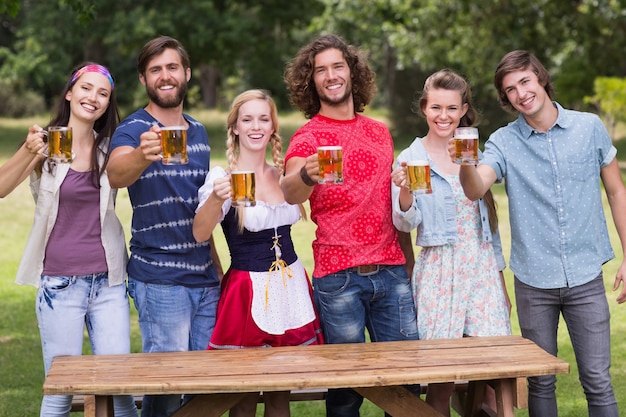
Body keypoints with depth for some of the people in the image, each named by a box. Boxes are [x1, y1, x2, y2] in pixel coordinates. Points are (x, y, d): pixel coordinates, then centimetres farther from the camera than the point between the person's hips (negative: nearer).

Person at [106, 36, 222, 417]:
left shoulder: (198, 131, 13)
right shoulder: (134, 129, -7)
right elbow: (116, 175, -32)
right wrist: (141, 154, -53)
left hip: (205, 277, 6)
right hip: (160, 280, -6)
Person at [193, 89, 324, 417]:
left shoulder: (283, 175, 6)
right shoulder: (223, 177, -10)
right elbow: (200, 234, -24)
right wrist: (215, 198, -43)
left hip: (292, 287, 5)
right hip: (248, 291, -5)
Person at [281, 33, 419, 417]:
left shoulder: (380, 132, 13)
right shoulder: (307, 137, -2)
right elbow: (291, 193, -23)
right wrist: (305, 175, -45)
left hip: (391, 271, 4)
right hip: (338, 278, -4)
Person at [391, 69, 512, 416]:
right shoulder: (411, 159, -1)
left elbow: (489, 217, 16)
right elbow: (406, 223, -9)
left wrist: (500, 278, 15)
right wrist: (404, 192, -30)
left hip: (483, 269, 3)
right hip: (439, 271, -3)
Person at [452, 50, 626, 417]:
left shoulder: (590, 127, 0)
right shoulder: (503, 142, -2)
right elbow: (476, 190, -19)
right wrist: (465, 162, -42)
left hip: (586, 277, 0)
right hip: (534, 280, 1)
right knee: (541, 382, 10)